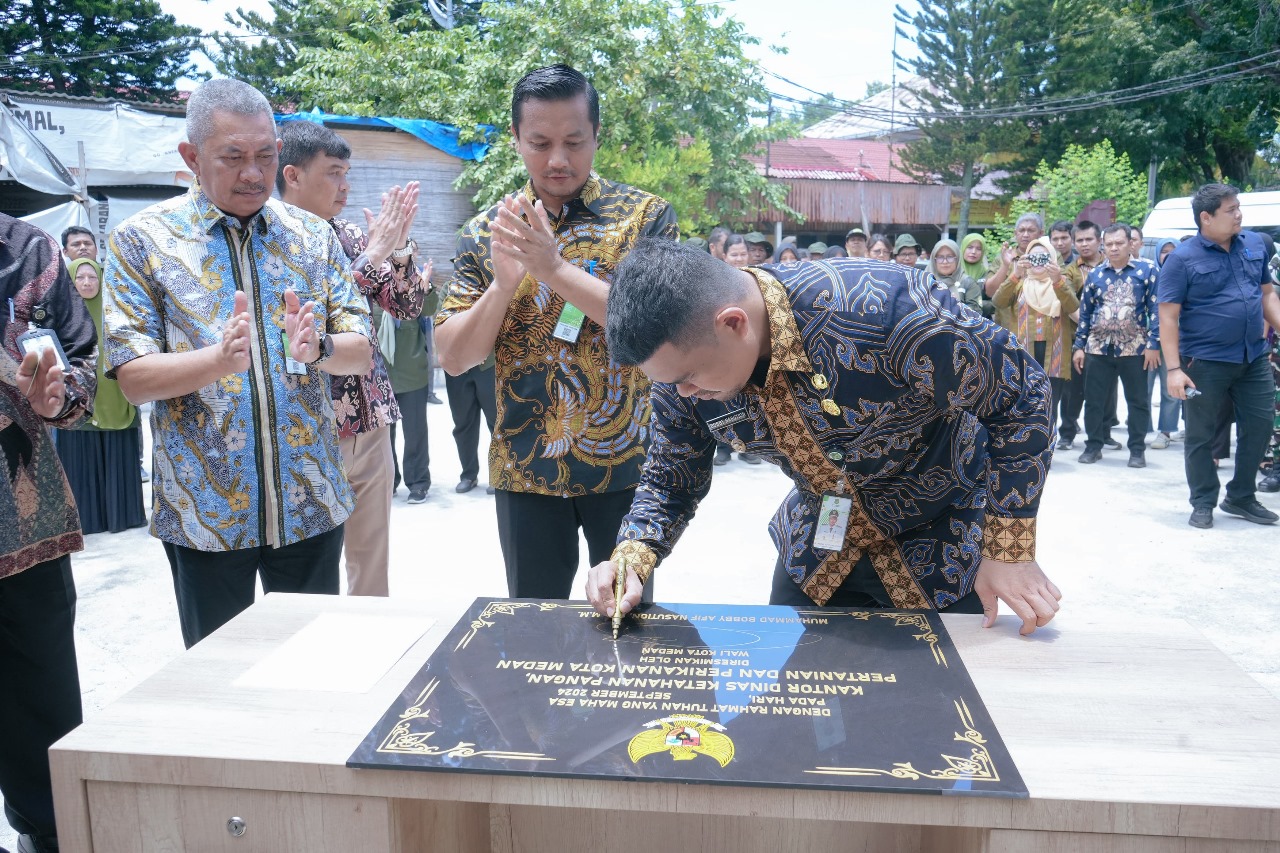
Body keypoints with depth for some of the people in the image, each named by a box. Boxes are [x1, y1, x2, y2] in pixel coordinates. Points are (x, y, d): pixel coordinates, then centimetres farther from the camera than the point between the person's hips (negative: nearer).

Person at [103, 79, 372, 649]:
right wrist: (220, 358, -28)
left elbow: (361, 353, 2)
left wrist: (318, 348, -21)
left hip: (310, 507, 2)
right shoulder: (142, 241, -3)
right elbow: (133, 378, -9)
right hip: (202, 512, -2)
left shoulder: (313, 236, 4)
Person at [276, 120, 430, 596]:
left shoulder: (350, 236, 8)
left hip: (370, 423, 6)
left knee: (372, 562, 15)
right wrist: (372, 257, -20)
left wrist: (398, 248, -8)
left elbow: (408, 307, 9)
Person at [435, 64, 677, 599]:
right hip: (525, 470, 2)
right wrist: (504, 284, -17)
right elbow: (453, 358, -1)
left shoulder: (644, 215, -4)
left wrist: (556, 268, -24)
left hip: (625, 465, -1)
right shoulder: (486, 231, 3)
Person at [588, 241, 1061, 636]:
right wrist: (631, 559, -24)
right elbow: (669, 483, -4)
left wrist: (1009, 552, -20)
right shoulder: (683, 353, -20)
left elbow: (1019, 393, -23)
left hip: (946, 545, -4)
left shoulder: (881, 309, -38)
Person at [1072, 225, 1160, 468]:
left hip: (1134, 348, -2)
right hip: (1098, 347, 2)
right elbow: (1084, 313, 10)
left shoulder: (1147, 270, -1)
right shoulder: (1095, 274, 8)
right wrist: (1079, 346, 5)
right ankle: (1093, 446, 18)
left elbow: (1156, 309, -4)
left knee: (1138, 401, 5)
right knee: (1094, 399, 6)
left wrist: (1153, 344, -11)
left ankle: (1137, 450, 15)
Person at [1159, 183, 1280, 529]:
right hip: (1205, 363, -5)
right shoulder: (1183, 259, -10)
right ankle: (1203, 503, 19)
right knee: (1201, 435, 4)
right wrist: (1174, 369, -17)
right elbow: (1168, 317, -12)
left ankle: (1241, 497, 27)